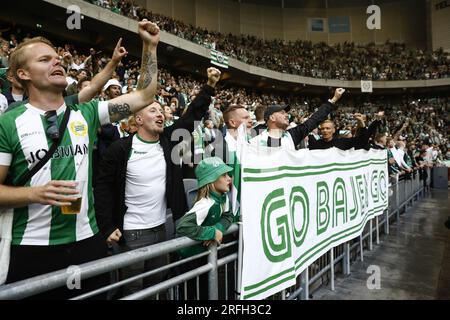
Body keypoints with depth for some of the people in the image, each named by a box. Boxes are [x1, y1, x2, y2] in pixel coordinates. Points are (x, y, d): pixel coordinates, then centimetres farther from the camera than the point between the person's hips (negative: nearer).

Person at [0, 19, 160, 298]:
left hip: (87, 240, 3)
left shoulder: (86, 113, 4)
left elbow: (145, 97, 3)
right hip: (33, 248, -2)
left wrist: (151, 46, 0)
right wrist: (36, 193, -20)